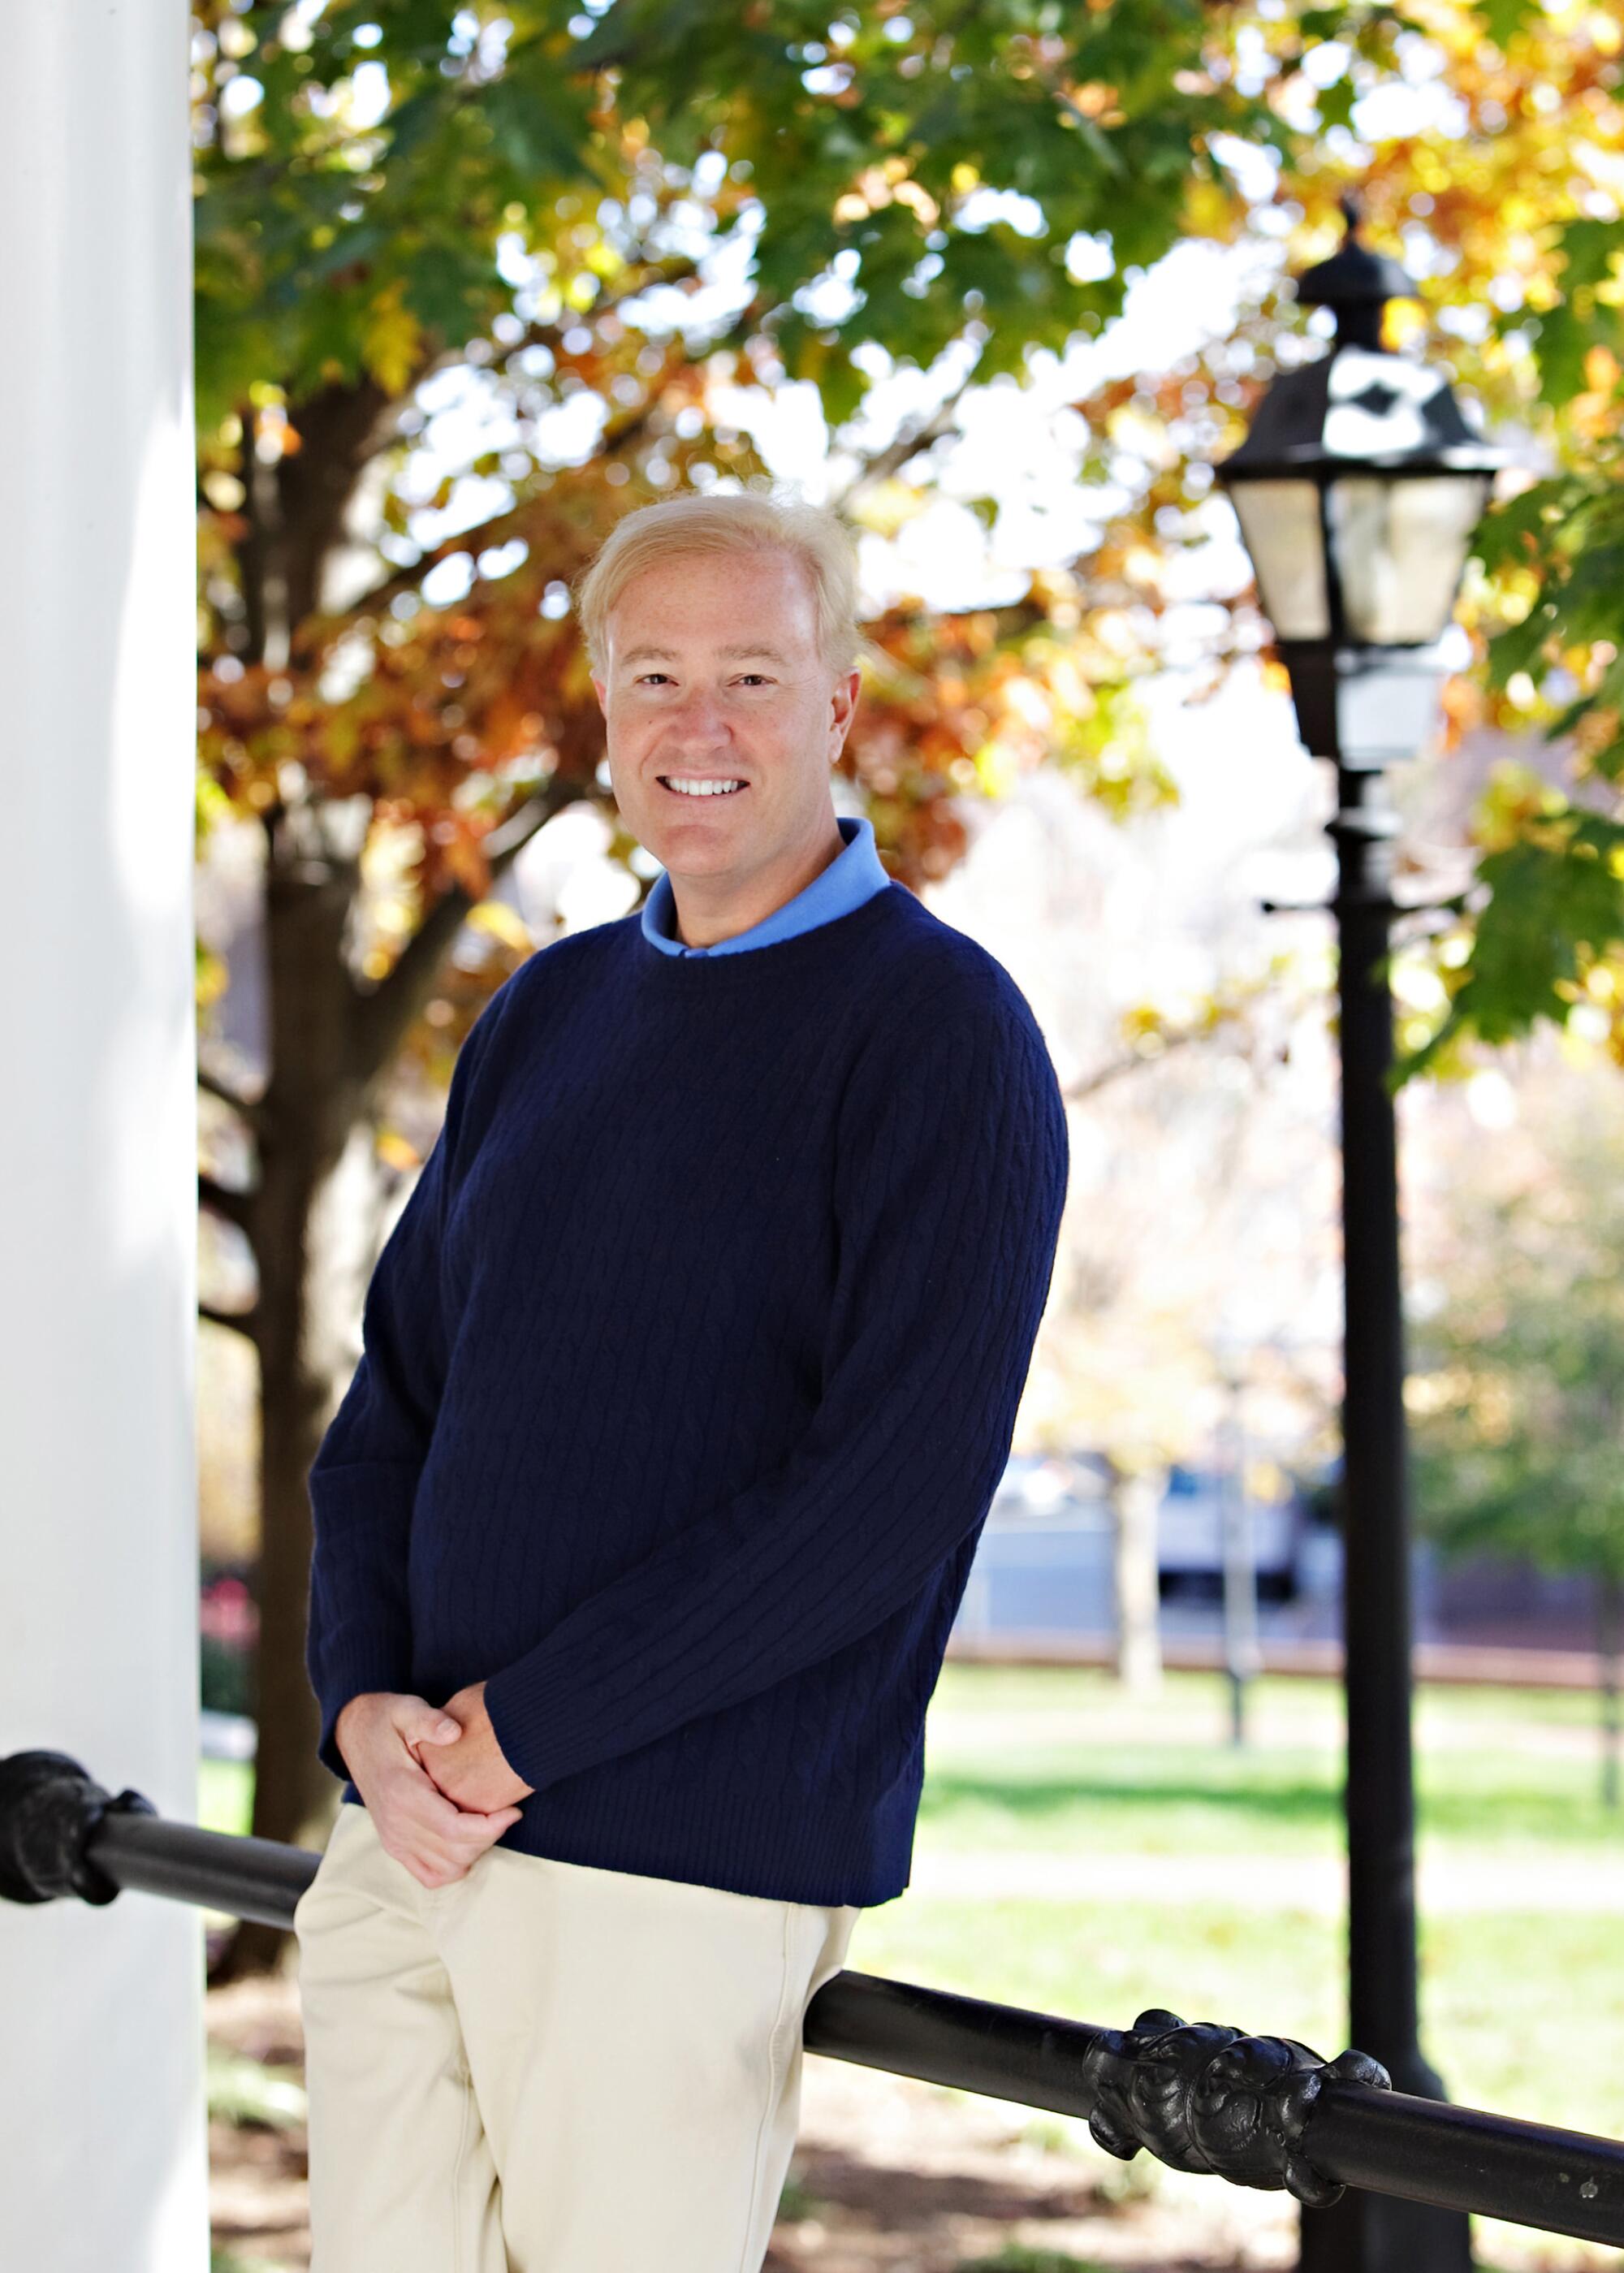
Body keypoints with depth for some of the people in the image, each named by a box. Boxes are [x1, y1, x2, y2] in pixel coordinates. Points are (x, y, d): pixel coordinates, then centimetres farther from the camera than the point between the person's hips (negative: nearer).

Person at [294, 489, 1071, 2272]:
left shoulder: (938, 1029, -6)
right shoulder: (545, 1017, 16)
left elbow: (897, 1485, -16)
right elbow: (392, 1401, 16)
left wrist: (518, 1728, -15)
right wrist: (363, 1703, -3)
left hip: (690, 1865, -6)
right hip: (400, 1853, 6)